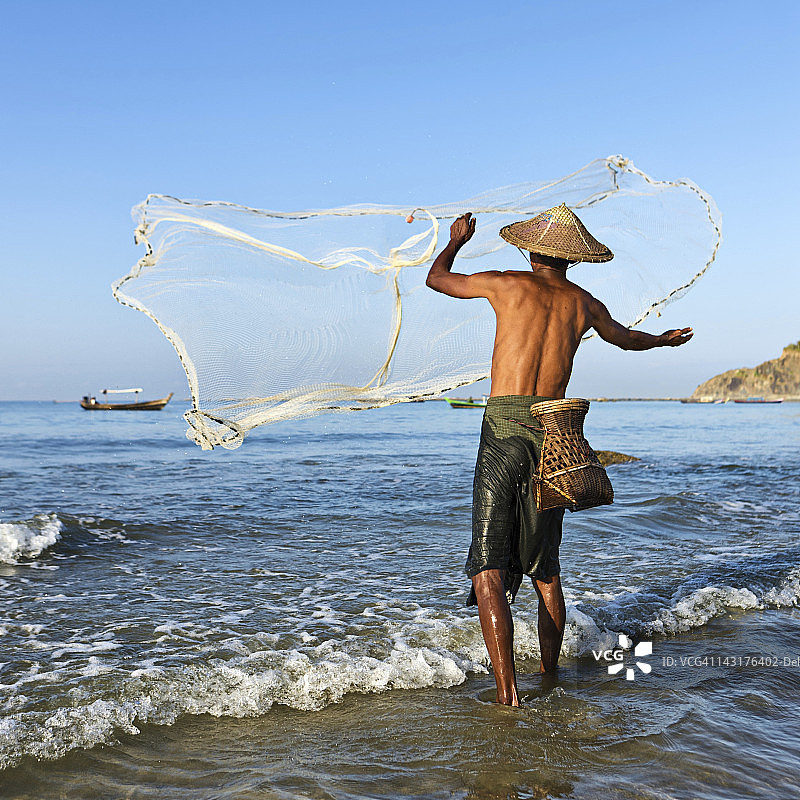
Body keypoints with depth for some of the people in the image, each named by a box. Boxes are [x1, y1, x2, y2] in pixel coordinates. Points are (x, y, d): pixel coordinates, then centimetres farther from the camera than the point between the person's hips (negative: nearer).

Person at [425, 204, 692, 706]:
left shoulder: (507, 284, 4)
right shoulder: (584, 304, 13)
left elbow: (436, 278, 20)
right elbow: (626, 338, 35)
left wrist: (457, 240, 40)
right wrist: (665, 340, 57)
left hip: (504, 432, -4)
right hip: (554, 437, 4)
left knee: (489, 569, -4)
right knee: (546, 569, 18)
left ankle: (508, 694, -14)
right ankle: (550, 678, 28)